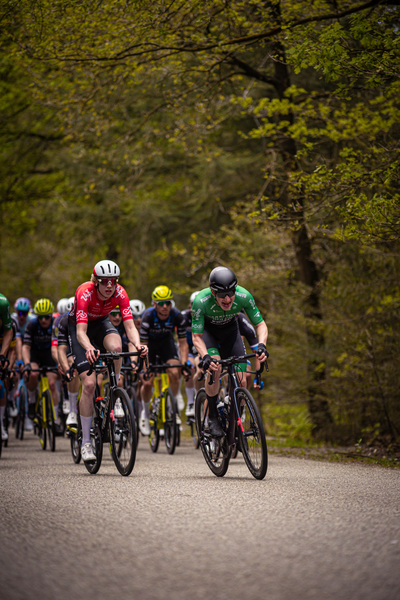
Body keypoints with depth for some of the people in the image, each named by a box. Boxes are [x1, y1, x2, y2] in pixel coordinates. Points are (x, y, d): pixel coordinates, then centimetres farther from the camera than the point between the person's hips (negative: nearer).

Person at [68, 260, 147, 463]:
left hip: (101, 323, 3)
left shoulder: (119, 293, -25)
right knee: (89, 383, -15)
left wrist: (137, 344, -52)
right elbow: (81, 331, -41)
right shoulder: (85, 293, -34)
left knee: (116, 346, -36)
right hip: (79, 327, -3)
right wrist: (89, 348, -62)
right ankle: (86, 442, -6)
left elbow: (130, 325, -30)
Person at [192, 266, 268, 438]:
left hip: (230, 329, 2)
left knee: (241, 381, -11)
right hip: (207, 330, -2)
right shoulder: (201, 301, -37)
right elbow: (197, 336, -28)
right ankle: (212, 417, -14)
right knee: (214, 367, -30)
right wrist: (205, 356, -47)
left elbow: (260, 324, -19)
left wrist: (262, 344, -39)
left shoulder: (243, 296, -32)